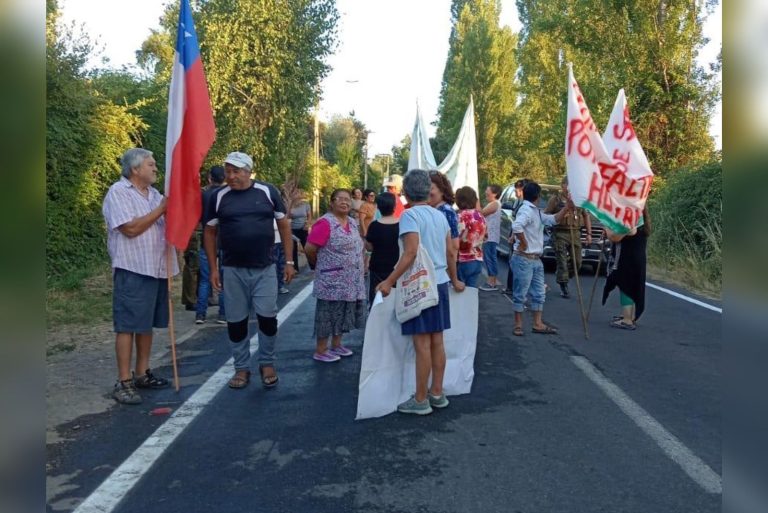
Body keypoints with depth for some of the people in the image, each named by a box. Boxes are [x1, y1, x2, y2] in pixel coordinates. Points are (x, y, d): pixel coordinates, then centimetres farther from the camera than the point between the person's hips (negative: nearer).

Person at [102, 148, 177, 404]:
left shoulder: (154, 194, 15)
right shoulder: (118, 192, -8)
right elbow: (131, 229, -19)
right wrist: (160, 210, -13)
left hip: (156, 269, 8)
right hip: (132, 270, -8)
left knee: (146, 324, 14)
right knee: (127, 325, -4)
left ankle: (142, 373, 24)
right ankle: (123, 382, 2)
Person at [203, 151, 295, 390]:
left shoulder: (268, 191, -2)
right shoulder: (219, 197, 0)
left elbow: (284, 226, 3)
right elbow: (209, 232, 7)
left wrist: (289, 261, 0)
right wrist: (213, 268, 2)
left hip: (265, 269, -1)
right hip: (233, 270, 1)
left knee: (268, 317, 1)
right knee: (236, 321, 7)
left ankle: (267, 363, 21)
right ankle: (242, 368, 22)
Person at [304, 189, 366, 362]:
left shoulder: (353, 223, 11)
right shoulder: (325, 223, -15)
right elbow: (309, 249, -16)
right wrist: (320, 264, 0)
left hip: (351, 280, 8)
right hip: (332, 281, -8)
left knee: (343, 313, 15)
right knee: (329, 314, -1)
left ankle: (336, 345, 28)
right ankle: (320, 351, 9)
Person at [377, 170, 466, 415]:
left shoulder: (410, 214, -11)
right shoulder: (440, 215, 11)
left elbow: (411, 253, -21)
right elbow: (450, 253, 15)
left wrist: (390, 281, -20)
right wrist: (455, 281, 26)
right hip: (440, 284, 7)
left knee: (422, 343, -2)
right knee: (437, 341, 12)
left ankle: (421, 400, 7)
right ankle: (437, 393, 21)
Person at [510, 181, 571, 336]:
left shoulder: (536, 212, 14)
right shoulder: (526, 210, -16)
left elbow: (553, 219, 22)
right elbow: (516, 226, -34)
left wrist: (567, 207, 11)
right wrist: (523, 242, -22)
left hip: (536, 259, 10)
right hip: (524, 259, -10)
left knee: (539, 293, 13)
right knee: (520, 294, 0)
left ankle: (538, 324, 20)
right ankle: (518, 325, 8)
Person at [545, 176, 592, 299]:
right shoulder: (555, 199, 1)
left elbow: (586, 216, 14)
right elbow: (546, 215, 2)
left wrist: (589, 234, 10)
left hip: (575, 233, 4)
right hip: (560, 233, -4)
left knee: (577, 262, 6)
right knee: (562, 261, -4)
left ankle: (561, 277, 28)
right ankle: (563, 286, 5)